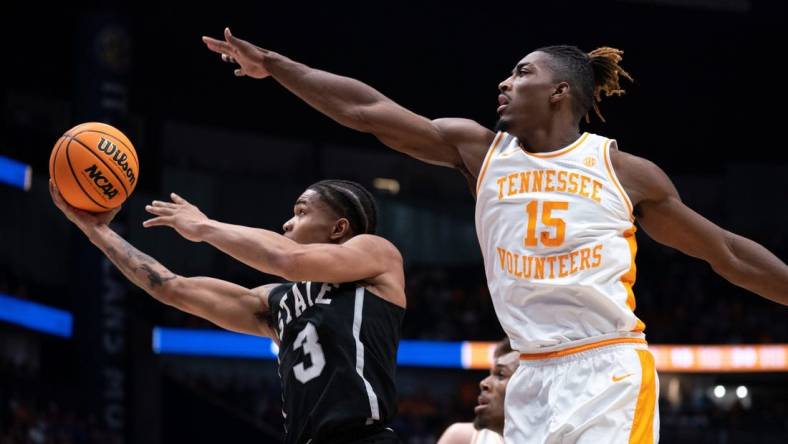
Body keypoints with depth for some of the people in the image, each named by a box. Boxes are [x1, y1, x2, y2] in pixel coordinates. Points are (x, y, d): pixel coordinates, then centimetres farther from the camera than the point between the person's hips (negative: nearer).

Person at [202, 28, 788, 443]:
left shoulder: (625, 171, 3)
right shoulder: (480, 150, 9)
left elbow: (726, 252, 10)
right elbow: (369, 111, 6)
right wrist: (272, 64, 4)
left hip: (609, 370, -4)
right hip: (534, 380, 4)